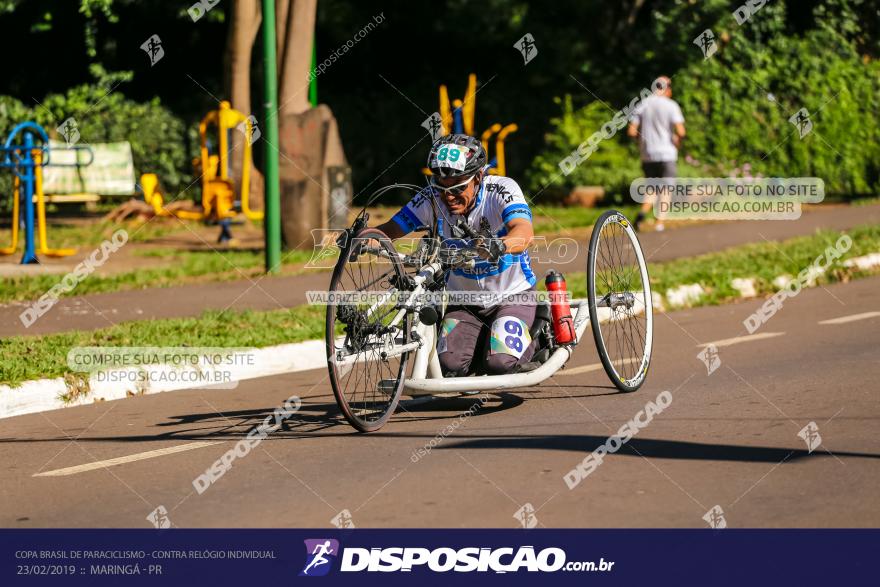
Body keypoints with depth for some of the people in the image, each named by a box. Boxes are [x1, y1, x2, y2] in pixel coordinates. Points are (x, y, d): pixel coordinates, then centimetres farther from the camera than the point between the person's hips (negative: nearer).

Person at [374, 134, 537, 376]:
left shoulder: (502, 190, -24)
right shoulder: (432, 198, -14)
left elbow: (524, 233, -41)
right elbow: (389, 230, -13)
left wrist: (498, 245, -64)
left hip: (512, 296, -3)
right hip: (464, 302, 3)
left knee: (499, 363, -26)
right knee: (451, 365, -21)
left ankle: (529, 344, 10)